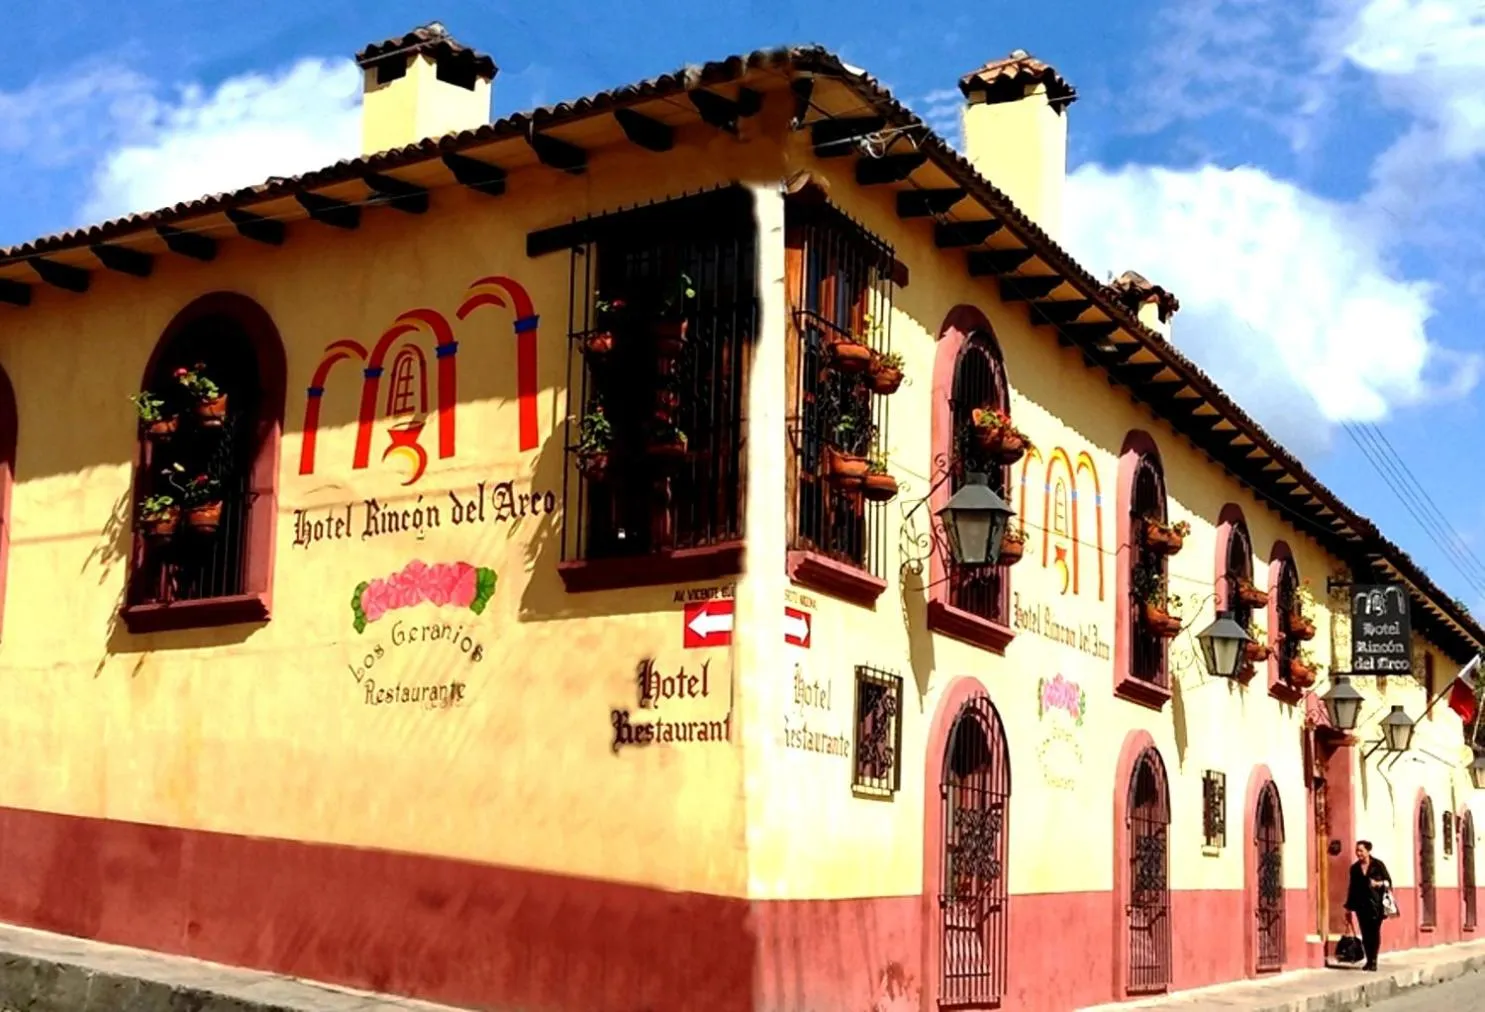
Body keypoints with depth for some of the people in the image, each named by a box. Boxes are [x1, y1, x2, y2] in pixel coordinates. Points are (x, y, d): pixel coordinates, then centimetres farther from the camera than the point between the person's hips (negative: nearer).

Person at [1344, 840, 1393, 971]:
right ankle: (1369, 960, 9)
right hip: (1361, 905, 3)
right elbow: (1352, 887, 12)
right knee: (1365, 933, 2)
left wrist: (1379, 884, -20)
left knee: (1374, 932, -3)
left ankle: (1373, 961, 3)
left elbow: (1388, 881, 1)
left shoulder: (1378, 864, -1)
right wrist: (1349, 907, 10)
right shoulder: (1355, 868, 9)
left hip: (1376, 904, -3)